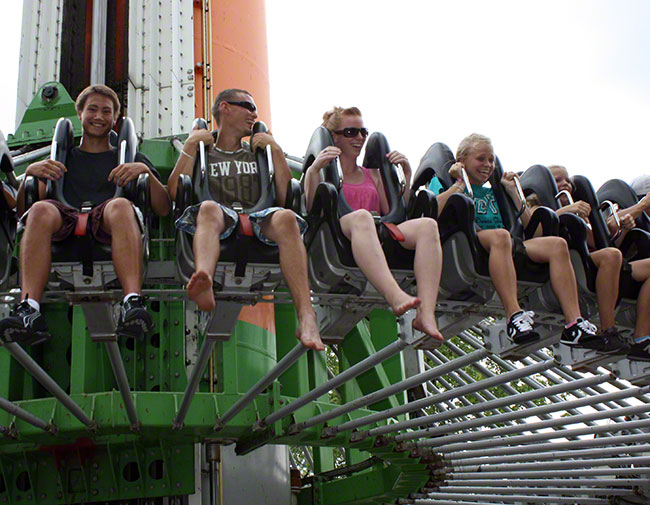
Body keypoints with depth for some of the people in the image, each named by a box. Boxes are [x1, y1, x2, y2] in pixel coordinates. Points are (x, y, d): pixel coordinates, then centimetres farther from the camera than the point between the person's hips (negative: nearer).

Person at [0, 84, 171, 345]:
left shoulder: (132, 159, 32)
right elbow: (21, 210, 20)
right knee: (41, 210, -34)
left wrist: (146, 172, 0)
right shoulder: (62, 158, 33)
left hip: (110, 227, -1)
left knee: (121, 206, -37)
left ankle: (133, 303, -57)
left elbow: (164, 209, 17)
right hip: (66, 221, 1)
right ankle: (28, 310, -49)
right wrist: (30, 172, 2)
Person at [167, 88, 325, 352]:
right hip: (218, 224, -1)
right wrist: (190, 146, 10)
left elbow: (287, 197, 15)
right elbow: (175, 194, 8)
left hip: (257, 223, 1)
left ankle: (306, 317, -50)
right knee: (209, 208, -37)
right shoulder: (201, 152, 27)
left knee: (286, 217, -34)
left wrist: (276, 150, 13)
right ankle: (204, 285, -67)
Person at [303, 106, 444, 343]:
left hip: (380, 239, 5)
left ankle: (426, 313, -43)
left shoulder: (372, 174, 30)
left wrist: (407, 174, 14)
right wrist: (313, 170, -11)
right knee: (361, 217, -39)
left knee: (427, 225, -25)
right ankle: (395, 297, -59)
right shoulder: (324, 171, 17)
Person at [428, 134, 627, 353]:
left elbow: (529, 224, 23)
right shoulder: (445, 183, 16)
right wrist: (459, 184, -1)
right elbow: (432, 213, -9)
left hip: (509, 246, 6)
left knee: (557, 244, -18)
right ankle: (515, 316, -47)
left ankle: (574, 323, -30)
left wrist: (512, 191, 21)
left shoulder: (492, 192, 31)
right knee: (500, 235, -39)